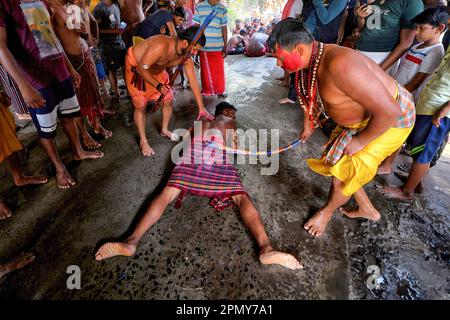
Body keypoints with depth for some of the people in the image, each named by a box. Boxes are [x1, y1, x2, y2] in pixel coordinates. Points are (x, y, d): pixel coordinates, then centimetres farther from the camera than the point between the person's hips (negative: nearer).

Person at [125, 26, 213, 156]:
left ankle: (164, 130, 27)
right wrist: (158, 85, -28)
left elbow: (193, 82, -12)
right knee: (140, 105, -8)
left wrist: (201, 108, -11)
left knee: (169, 100, 3)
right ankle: (143, 141, 8)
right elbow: (142, 68, -32)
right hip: (135, 66, -6)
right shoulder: (162, 46, -39)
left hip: (156, 68, 6)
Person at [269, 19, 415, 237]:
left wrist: (360, 141, -21)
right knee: (335, 160, 14)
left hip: (390, 121, -8)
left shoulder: (339, 65, -38)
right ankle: (367, 209, 36)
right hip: (359, 119, 9)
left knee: (343, 171, -2)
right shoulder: (310, 61, -8)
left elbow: (389, 111, -35)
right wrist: (308, 126, 24)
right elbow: (310, 96, 13)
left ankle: (327, 211, 30)